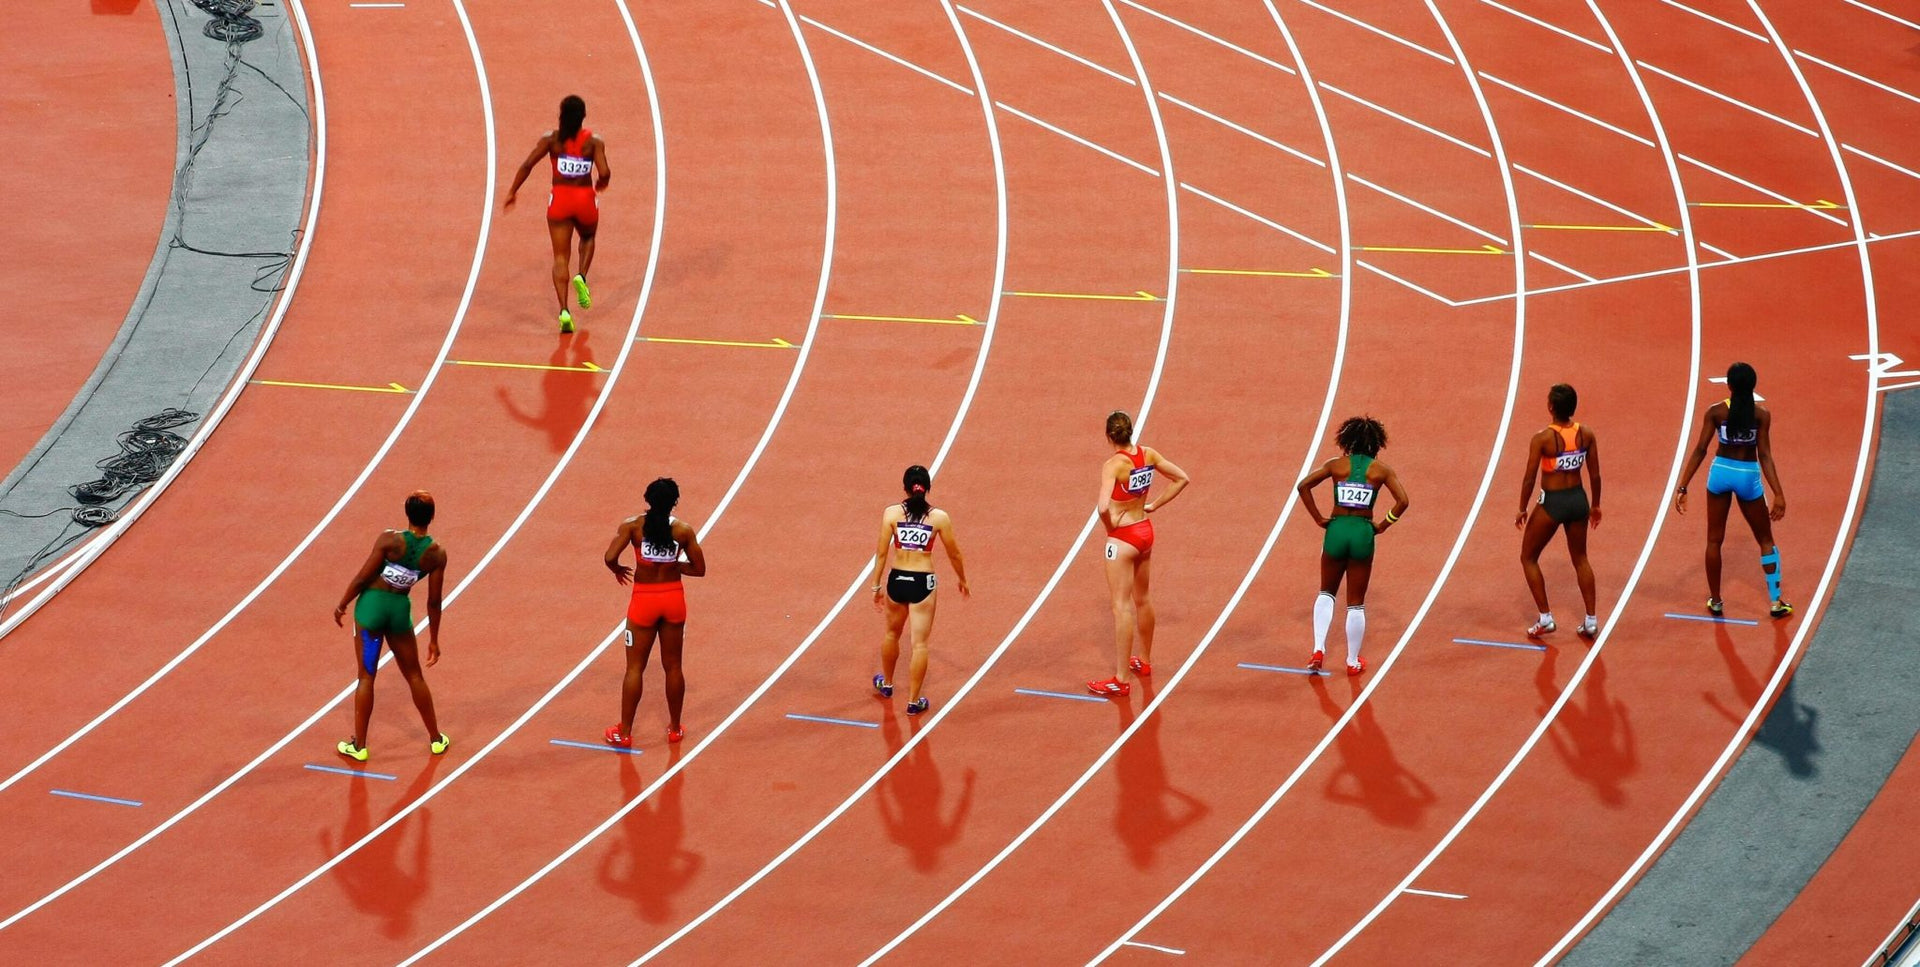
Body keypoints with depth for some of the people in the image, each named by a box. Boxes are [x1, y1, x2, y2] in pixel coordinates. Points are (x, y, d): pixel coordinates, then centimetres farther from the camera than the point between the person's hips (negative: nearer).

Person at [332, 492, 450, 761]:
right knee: (414, 675, 19)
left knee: (367, 676, 8)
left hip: (371, 605, -2)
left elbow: (362, 578, -13)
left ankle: (359, 745, 14)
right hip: (401, 609, 2)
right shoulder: (437, 554, -9)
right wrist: (433, 640, 9)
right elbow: (434, 602, -2)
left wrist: (342, 605, 3)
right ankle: (436, 739, 29)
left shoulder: (390, 540, -17)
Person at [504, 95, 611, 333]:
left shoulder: (551, 139, -4)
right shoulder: (593, 142, -6)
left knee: (561, 257, 4)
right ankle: (581, 276, 6)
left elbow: (527, 165, -12)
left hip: (559, 200, 0)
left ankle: (564, 311, -11)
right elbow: (604, 173, -16)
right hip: (585, 198, 0)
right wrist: (601, 184, 7)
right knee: (588, 237, 33)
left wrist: (512, 192, -3)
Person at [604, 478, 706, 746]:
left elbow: (610, 557, -20)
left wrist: (618, 570, 3)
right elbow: (699, 569, -2)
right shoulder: (684, 530, -7)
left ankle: (624, 733, 11)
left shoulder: (633, 526, -11)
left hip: (644, 600, -2)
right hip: (674, 599, 2)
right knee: (673, 666, 15)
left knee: (635, 667, 7)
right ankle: (675, 729, 24)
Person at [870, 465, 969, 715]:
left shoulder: (892, 513, -8)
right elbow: (954, 554, 2)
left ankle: (886, 684, 45)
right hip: (923, 583, -2)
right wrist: (962, 581, 19)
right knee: (919, 644, 5)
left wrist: (876, 586, 4)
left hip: (897, 580, 2)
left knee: (892, 634, 26)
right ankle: (914, 701, 9)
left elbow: (881, 553, -6)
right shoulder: (939, 517, -8)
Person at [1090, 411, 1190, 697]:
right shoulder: (1148, 455, -3)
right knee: (1142, 600, 23)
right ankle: (1144, 661, 40)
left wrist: (1110, 525, -14)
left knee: (1122, 607, -3)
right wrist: (1154, 505, 7)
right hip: (1146, 532, 7)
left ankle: (1121, 680, -1)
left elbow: (1104, 507, -34)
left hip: (1123, 538, -7)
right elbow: (1182, 479, 8)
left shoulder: (1113, 464, -23)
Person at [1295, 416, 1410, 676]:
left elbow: (1303, 486, -6)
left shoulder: (1336, 465, 3)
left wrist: (1319, 519, 0)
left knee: (1326, 593, 21)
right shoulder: (1381, 470, 1)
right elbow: (1402, 501, -9)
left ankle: (1319, 650, 6)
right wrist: (1383, 526, 2)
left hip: (1336, 529, 1)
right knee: (1356, 602, 11)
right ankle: (1353, 662, 17)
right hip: (1363, 533, -1)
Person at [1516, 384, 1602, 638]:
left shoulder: (1542, 439, -19)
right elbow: (1595, 474, 2)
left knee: (1529, 558, 15)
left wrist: (1522, 509, 0)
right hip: (1578, 500, 5)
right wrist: (1595, 505, 16)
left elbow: (1529, 478, -14)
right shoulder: (1587, 434, -7)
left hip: (1552, 503, -4)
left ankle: (1545, 618, 11)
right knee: (1580, 559, 22)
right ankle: (1591, 620, 21)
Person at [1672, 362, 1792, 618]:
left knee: (1714, 540, 15)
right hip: (1748, 475, -1)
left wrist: (1683, 487, -5)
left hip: (1721, 472, 1)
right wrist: (1778, 494, -13)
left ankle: (1715, 602, 18)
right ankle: (1776, 602, 13)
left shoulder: (1716, 412, -8)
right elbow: (1765, 456, -14)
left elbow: (1699, 450, -9)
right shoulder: (1761, 414, -10)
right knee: (1766, 540, 14)